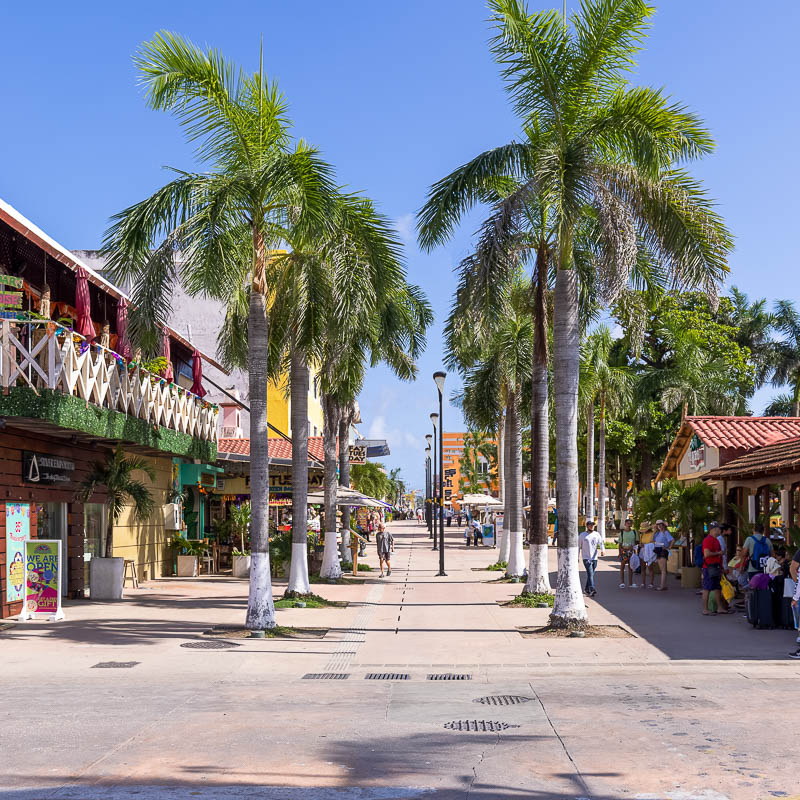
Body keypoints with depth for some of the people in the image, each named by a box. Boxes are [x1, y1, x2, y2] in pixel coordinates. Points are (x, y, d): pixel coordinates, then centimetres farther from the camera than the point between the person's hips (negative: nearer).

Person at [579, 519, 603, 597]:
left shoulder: (597, 534, 9)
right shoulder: (582, 535, 1)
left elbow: (601, 543, 0)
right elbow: (578, 546, 5)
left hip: (594, 558, 4)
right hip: (586, 558, -4)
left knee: (591, 574, 9)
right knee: (590, 574, -16)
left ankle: (587, 590, 21)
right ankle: (592, 590, -26)